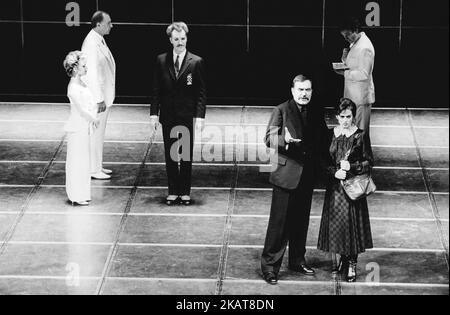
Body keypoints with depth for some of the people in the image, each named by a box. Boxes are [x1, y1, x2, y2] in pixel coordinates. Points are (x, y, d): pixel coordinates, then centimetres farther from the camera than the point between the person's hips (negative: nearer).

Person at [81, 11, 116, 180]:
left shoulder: (99, 40, 11)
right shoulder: (92, 44, -21)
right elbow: (92, 73, -23)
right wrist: (99, 99, -23)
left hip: (104, 95, 10)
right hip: (97, 97, -10)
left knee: (99, 133, 17)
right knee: (95, 133, -2)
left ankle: (97, 166, 27)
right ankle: (93, 170, 6)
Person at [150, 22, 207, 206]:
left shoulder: (196, 62, -3)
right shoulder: (161, 61, 3)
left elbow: (201, 92, -3)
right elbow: (156, 90, 5)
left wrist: (200, 116, -11)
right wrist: (154, 114, -2)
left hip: (187, 117, -2)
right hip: (167, 116, 2)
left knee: (186, 157, 6)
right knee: (170, 156, 7)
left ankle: (185, 192, 15)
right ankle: (173, 192, 15)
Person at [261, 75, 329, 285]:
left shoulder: (317, 113, 10)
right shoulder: (282, 111, -5)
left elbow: (323, 138, 20)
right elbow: (269, 139, -11)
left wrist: (317, 157, 4)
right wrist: (285, 140, -30)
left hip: (308, 175, 5)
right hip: (287, 174, -5)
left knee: (301, 220, 15)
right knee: (279, 221, -5)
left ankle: (298, 260, 28)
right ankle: (270, 265, 1)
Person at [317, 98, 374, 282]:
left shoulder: (360, 136, -7)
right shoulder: (331, 134, 2)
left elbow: (369, 162, -3)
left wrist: (352, 167, -17)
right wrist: (334, 172, -12)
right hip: (334, 186, 3)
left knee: (352, 223, -1)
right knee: (336, 223, 8)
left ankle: (352, 265, 9)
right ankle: (342, 259, 24)